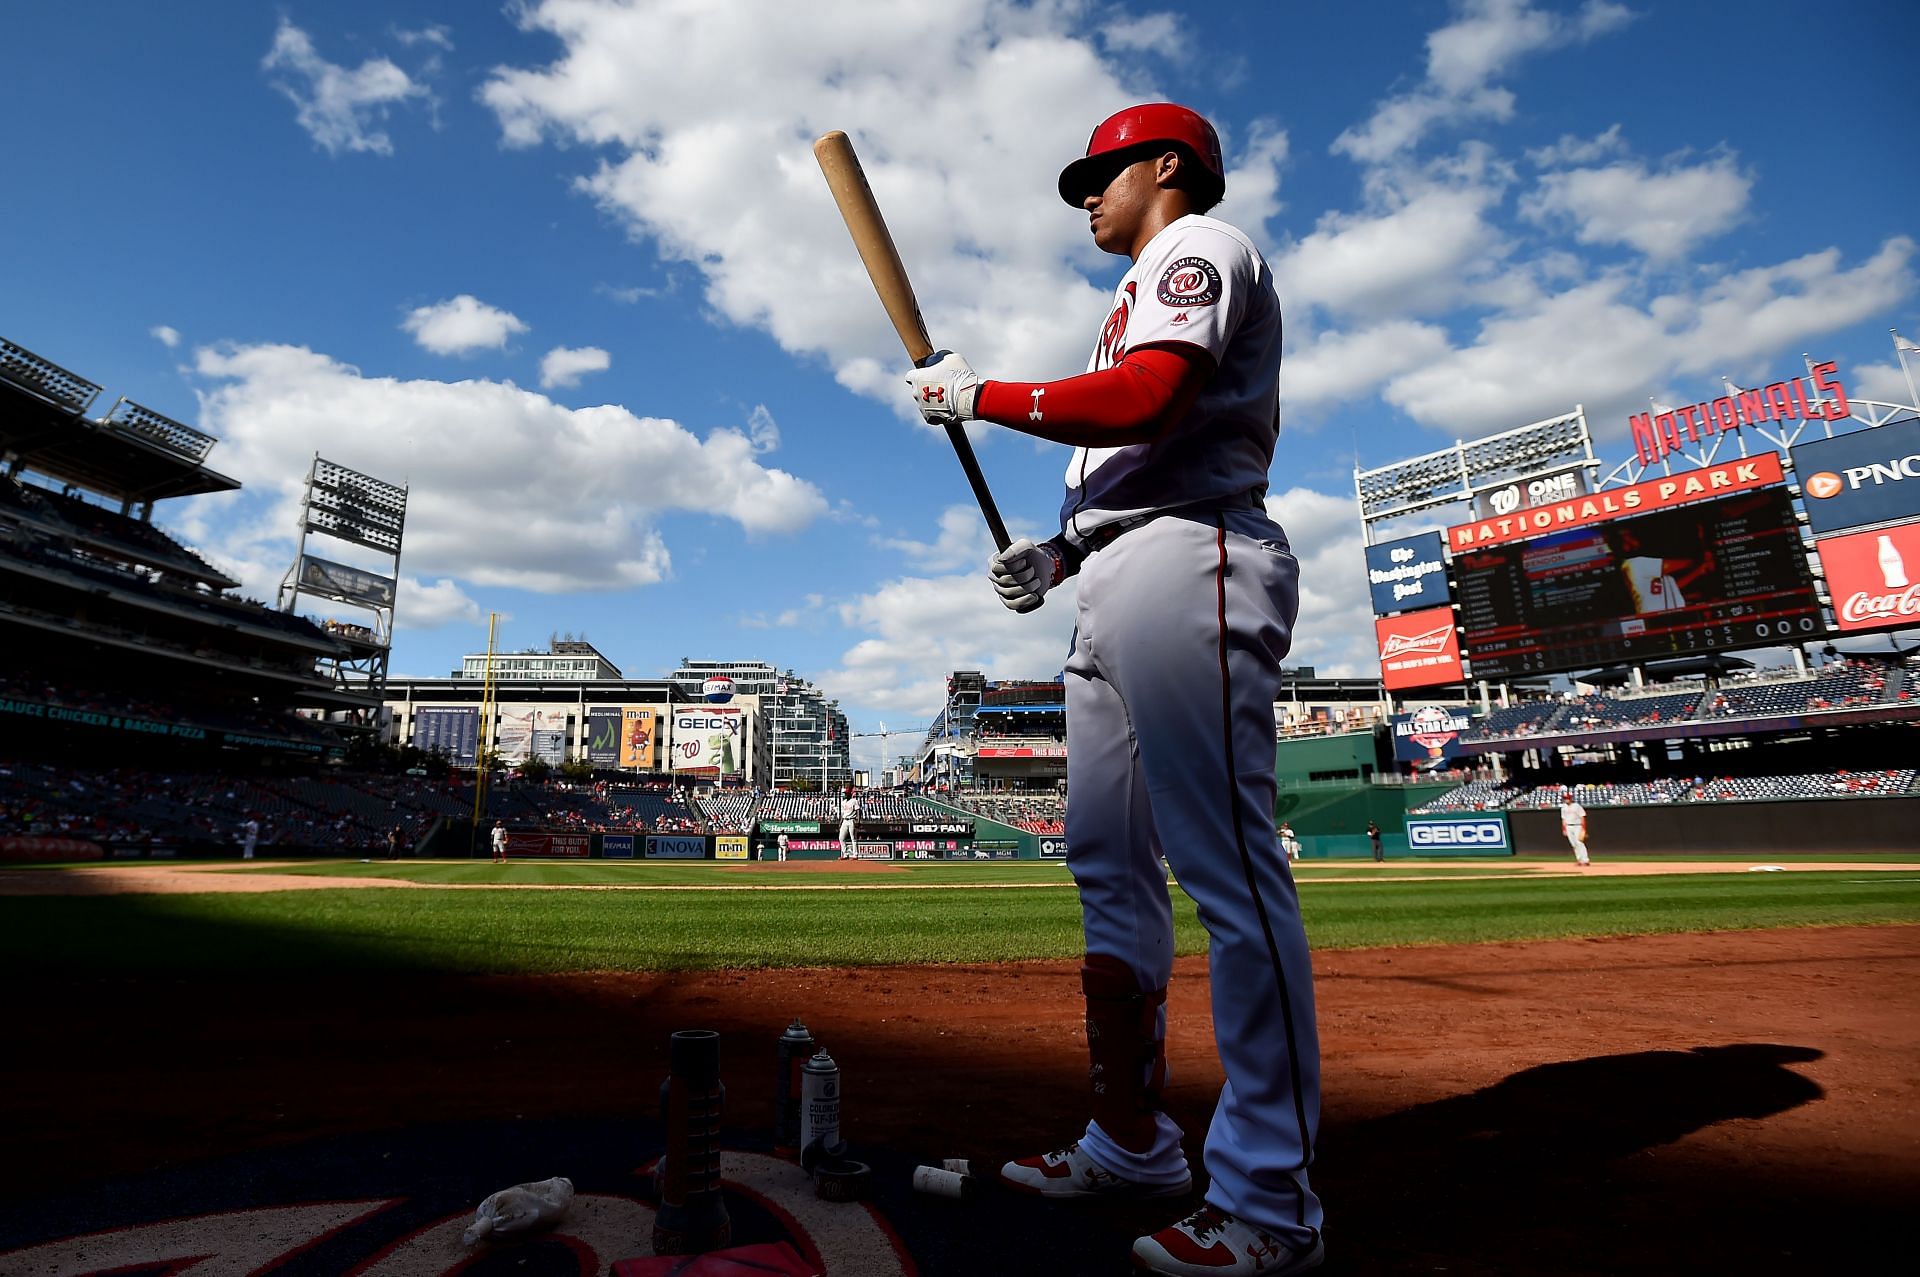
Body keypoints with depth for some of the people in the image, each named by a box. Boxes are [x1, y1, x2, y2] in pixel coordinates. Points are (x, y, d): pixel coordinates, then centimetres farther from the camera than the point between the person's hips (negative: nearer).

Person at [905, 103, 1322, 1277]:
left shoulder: (1200, 247, 5)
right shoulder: (1142, 295, 34)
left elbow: (1144, 404, -15)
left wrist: (975, 396, -5)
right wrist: (1063, 551, 15)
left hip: (1188, 570, -10)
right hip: (1115, 598, 10)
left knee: (1228, 868, -12)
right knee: (1107, 864, 8)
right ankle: (1131, 1142, 18)